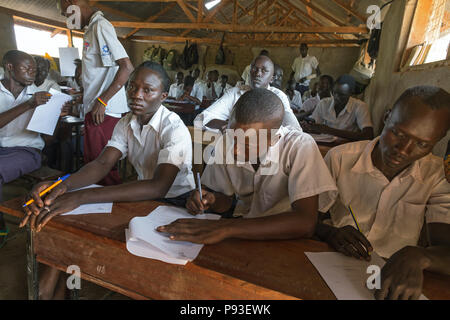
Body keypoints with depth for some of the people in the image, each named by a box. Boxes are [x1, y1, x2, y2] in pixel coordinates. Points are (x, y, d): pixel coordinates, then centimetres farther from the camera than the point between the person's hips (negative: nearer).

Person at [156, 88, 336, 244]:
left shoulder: (300, 147, -23)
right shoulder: (227, 143, -9)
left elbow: (306, 223, -31)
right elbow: (226, 200, 5)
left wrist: (227, 228, -35)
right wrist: (210, 200, -19)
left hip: (283, 238, -2)